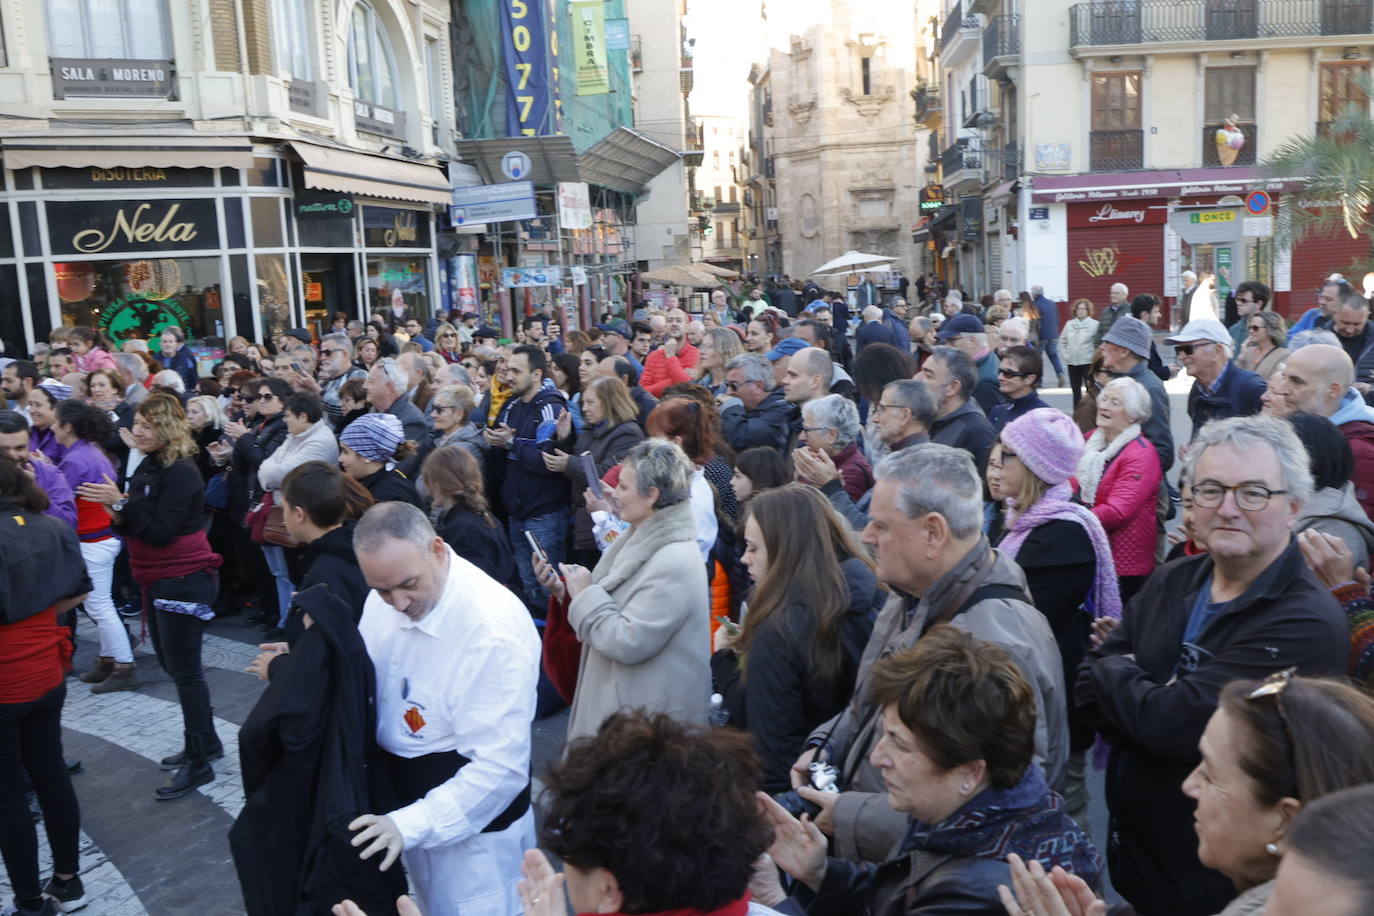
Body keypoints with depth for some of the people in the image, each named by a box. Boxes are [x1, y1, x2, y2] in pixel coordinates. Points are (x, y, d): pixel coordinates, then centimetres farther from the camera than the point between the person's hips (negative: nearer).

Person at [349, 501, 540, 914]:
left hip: (472, 820, -7)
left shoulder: (494, 629, -30)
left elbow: (501, 767, -28)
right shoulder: (384, 598, -7)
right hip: (410, 802, 7)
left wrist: (410, 823, -33)